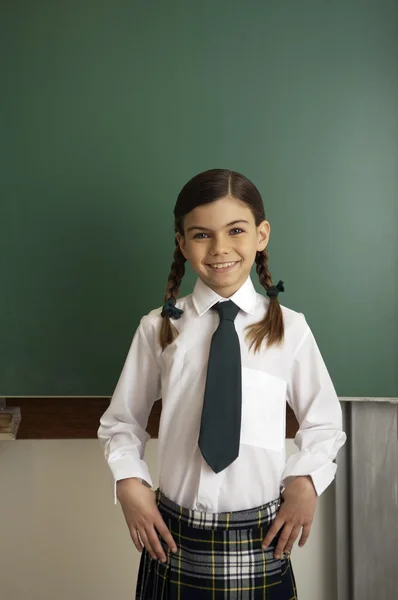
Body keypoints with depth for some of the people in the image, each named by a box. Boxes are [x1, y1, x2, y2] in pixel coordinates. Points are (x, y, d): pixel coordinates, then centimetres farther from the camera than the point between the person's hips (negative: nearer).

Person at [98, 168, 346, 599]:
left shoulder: (290, 328, -6)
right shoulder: (159, 328, -5)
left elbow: (325, 422, 5)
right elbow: (120, 422, 5)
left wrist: (307, 480, -9)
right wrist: (129, 481, -9)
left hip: (259, 541, 0)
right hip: (176, 535, 1)